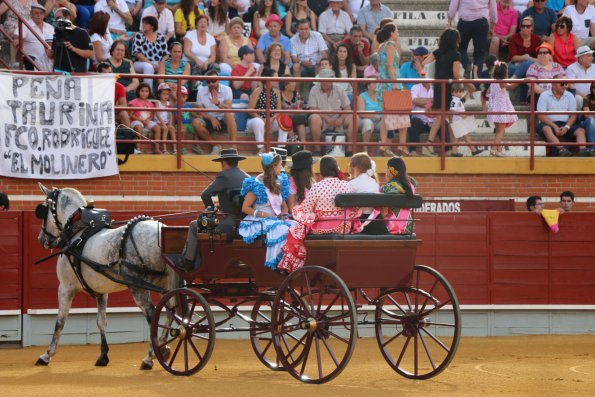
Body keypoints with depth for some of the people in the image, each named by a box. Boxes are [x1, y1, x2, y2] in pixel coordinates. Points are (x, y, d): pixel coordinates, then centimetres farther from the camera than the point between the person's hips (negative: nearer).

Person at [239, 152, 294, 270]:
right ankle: (277, 263, -29)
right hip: (259, 221, -6)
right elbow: (245, 208, -5)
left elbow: (284, 205, 23)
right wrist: (263, 214, -16)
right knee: (281, 230, -35)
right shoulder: (257, 184, -6)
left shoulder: (279, 182, 15)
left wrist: (284, 215, 0)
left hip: (277, 220, 6)